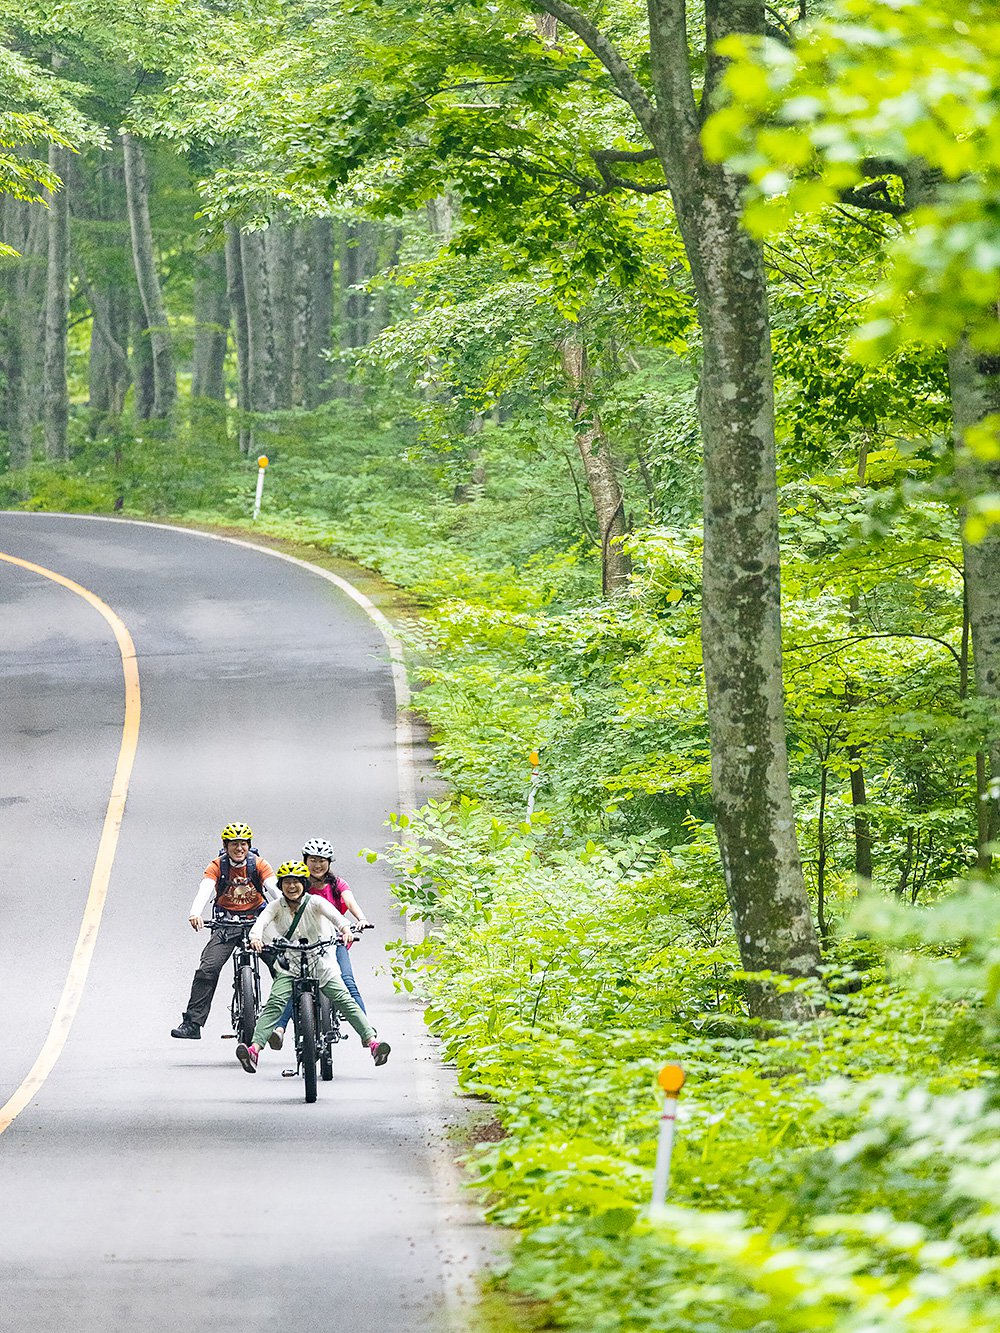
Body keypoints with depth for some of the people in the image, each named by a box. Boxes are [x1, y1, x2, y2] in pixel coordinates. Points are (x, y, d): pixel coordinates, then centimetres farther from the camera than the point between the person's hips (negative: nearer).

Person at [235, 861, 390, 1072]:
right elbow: (262, 920, -20)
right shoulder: (276, 906, -1)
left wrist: (344, 928, -47)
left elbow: (332, 913, -24)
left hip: (320, 964, 0)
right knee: (274, 1004, -20)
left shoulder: (314, 902, -6)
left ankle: (372, 1041, -19)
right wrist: (256, 936, -43)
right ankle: (255, 1049, -31)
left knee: (345, 1001, -15)